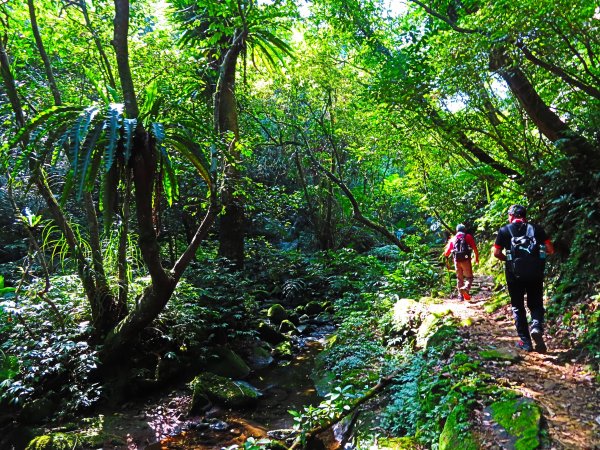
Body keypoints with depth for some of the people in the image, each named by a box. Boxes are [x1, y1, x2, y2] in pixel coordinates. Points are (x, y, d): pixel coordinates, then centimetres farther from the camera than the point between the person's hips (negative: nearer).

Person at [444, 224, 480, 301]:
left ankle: (461, 295, 12)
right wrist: (477, 258, 12)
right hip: (466, 260, -3)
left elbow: (446, 253, 9)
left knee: (459, 278, 14)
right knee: (469, 277, 3)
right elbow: (475, 249, -2)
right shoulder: (468, 237, 8)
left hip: (457, 260, 3)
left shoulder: (453, 239, 14)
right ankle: (466, 288, -25)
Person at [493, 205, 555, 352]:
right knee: (536, 304, 14)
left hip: (515, 273, -1)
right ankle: (537, 327, -13)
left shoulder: (505, 230, 2)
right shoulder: (536, 228, 6)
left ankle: (525, 341, 10)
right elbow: (550, 250, 1)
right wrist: (537, 253, 19)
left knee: (518, 307, 11)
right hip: (535, 273, 1)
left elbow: (496, 253, -3)